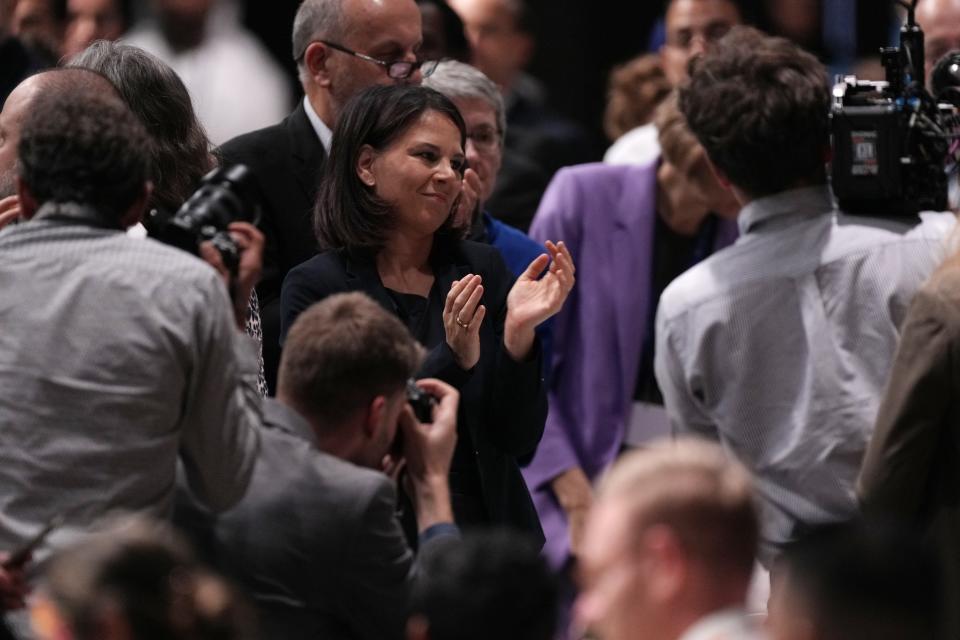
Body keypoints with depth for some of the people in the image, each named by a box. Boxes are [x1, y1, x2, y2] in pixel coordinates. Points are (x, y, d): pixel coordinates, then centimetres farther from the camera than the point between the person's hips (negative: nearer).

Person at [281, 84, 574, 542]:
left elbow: (519, 440, 0)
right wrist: (451, 361, -20)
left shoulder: (482, 269, 5)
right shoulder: (314, 287, -4)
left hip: (489, 525, 3)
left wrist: (518, 334, -13)